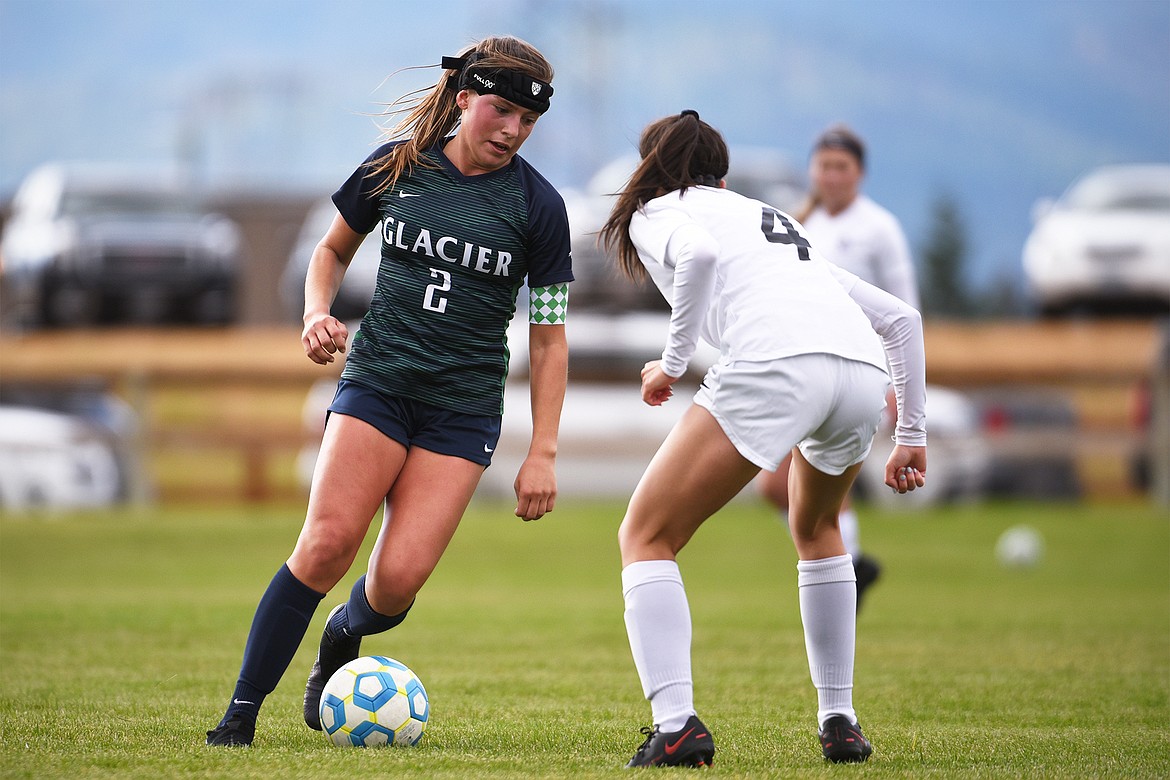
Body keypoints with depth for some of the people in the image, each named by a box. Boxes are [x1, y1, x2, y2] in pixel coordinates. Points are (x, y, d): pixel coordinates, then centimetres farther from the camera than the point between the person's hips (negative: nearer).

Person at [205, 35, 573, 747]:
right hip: (377, 383, 1)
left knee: (398, 581, -14)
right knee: (328, 542, -20)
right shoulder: (398, 165, 1)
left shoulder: (538, 205, -3)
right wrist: (319, 314, -3)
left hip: (464, 411, 0)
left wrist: (544, 453, -2)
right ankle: (243, 709, -11)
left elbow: (549, 335, 2)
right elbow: (333, 250, 18)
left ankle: (342, 638, 22)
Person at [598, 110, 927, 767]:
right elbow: (900, 317, 33)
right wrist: (912, 436, 33)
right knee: (816, 529, 34)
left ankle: (676, 725, -14)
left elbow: (698, 254, -6)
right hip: (866, 372, 6)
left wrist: (674, 362, 4)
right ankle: (840, 723, 28)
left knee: (647, 537, 5)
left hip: (775, 363, -6)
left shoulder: (654, 213, 21)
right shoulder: (777, 222, 38)